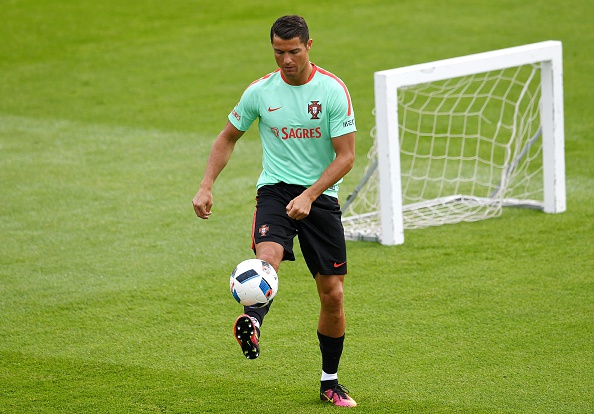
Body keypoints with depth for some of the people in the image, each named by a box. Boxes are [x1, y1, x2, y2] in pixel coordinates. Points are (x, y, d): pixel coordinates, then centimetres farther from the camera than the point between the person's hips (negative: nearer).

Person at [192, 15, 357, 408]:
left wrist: (309, 195, -20)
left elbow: (346, 156, -9)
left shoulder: (333, 90, -8)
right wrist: (207, 186, 1)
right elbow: (228, 138, 14)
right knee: (268, 254, -32)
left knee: (333, 293, 2)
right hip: (275, 188, 0)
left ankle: (330, 383, 18)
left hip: (320, 195, 0)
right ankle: (252, 324, -56)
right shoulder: (260, 91, -1)